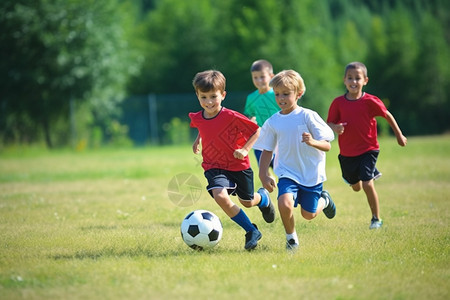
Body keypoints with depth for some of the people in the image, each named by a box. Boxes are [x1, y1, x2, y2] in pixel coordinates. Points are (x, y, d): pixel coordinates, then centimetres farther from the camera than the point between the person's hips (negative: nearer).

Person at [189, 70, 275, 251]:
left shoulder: (231, 117, -22)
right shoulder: (197, 118, -7)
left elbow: (256, 131, -12)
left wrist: (245, 149, -21)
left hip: (239, 166, -2)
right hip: (214, 167, 2)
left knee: (247, 202, 15)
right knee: (220, 196, -26)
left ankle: (263, 197, 56)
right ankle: (251, 231, -10)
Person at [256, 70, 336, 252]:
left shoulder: (308, 116, -11)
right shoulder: (272, 123, -2)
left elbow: (327, 146, -12)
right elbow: (267, 151, 9)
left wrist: (313, 142, -32)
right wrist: (263, 175, 1)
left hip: (312, 174, -1)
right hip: (287, 173, 1)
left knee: (308, 214, 7)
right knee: (285, 203, -25)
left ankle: (324, 199, 44)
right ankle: (291, 238, 1)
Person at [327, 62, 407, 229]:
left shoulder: (370, 101, -13)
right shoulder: (338, 103, -7)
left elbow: (387, 115, 0)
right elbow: (329, 123, -2)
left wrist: (399, 135, 8)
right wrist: (335, 128, -27)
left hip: (368, 150, -3)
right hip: (347, 153, 3)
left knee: (367, 184, -17)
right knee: (356, 187, 19)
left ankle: (376, 219, 2)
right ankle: (372, 172, 54)